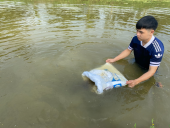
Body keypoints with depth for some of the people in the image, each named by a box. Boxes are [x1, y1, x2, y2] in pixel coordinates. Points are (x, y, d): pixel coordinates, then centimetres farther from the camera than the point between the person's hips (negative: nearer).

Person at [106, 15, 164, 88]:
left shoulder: (157, 48, -36)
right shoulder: (135, 39, -22)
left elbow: (151, 71, -34)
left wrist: (136, 82, -48)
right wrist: (114, 60, -10)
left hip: (147, 71, -4)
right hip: (135, 64, 5)